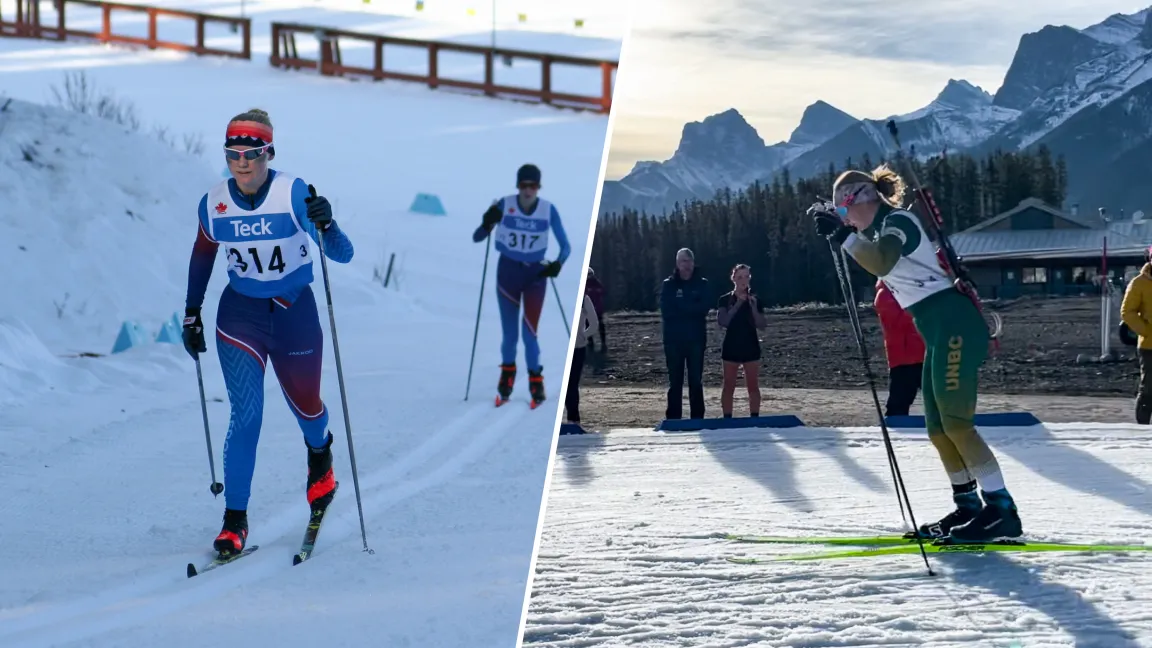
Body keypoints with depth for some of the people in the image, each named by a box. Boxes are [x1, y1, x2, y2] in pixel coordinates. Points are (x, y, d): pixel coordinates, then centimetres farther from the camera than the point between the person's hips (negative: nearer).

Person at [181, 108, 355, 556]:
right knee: (246, 414, -13)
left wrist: (325, 224, -42)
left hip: (295, 312, -1)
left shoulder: (294, 194, -18)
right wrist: (192, 314, 10)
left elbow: (342, 256, -22)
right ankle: (234, 519, -3)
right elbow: (202, 255, 11)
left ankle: (319, 452, 53)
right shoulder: (214, 204, -9)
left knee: (305, 407, 15)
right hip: (240, 313, 1)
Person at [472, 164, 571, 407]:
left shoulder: (549, 210, -12)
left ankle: (536, 381, 8)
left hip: (535, 275, -1)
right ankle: (507, 376, 29)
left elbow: (565, 245, -5)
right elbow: (476, 238, -10)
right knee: (509, 332, 7)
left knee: (529, 331, -8)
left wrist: (558, 264, -24)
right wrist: (487, 224, -30)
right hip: (508, 272, 1)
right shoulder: (504, 205, -13)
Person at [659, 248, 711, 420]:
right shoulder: (668, 285, 4)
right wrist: (692, 309, -10)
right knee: (675, 381, 2)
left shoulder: (702, 284, 6)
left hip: (696, 338, 0)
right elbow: (666, 310, -8)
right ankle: (673, 419, 4)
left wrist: (679, 308, -11)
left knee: (696, 380, 3)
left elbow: (704, 307, -9)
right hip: (674, 339, 0)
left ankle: (697, 418, 7)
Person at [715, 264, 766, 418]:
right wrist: (738, 304, -19)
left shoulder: (754, 300, 3)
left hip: (751, 347, 2)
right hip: (731, 347, -1)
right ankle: (727, 420, 5)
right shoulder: (725, 299, -2)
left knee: (753, 386, 3)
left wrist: (753, 306, -15)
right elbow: (722, 322, -16)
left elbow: (762, 326, -2)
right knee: (729, 386, 1)